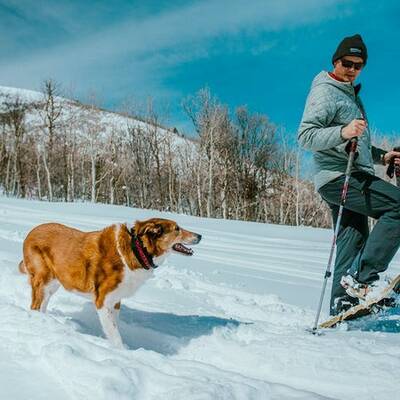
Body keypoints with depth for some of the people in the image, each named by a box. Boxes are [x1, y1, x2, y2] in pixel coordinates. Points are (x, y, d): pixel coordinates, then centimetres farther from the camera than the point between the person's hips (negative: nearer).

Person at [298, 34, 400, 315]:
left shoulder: (352, 95, 28)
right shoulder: (324, 91, -2)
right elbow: (305, 136, -14)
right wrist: (342, 132, -28)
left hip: (353, 178, 9)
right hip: (338, 176, -9)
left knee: (353, 244, 4)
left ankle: (343, 305, 5)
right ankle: (362, 276, -21)